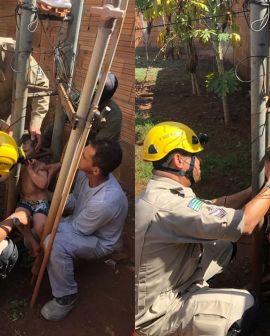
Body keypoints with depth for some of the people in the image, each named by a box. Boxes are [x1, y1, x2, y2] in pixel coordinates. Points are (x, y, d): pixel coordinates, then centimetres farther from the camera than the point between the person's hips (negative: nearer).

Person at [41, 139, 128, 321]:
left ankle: (67, 297, -11)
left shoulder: (105, 201, -41)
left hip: (99, 241, -8)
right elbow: (75, 200, 3)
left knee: (55, 244, -33)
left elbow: (77, 229, -25)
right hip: (80, 224, 8)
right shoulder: (85, 173, -17)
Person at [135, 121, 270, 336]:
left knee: (225, 247, 11)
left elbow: (213, 206, 8)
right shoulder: (169, 204, -31)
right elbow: (245, 224, -29)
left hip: (157, 286, 9)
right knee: (246, 306, -14)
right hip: (153, 311, -9)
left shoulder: (160, 192, -1)